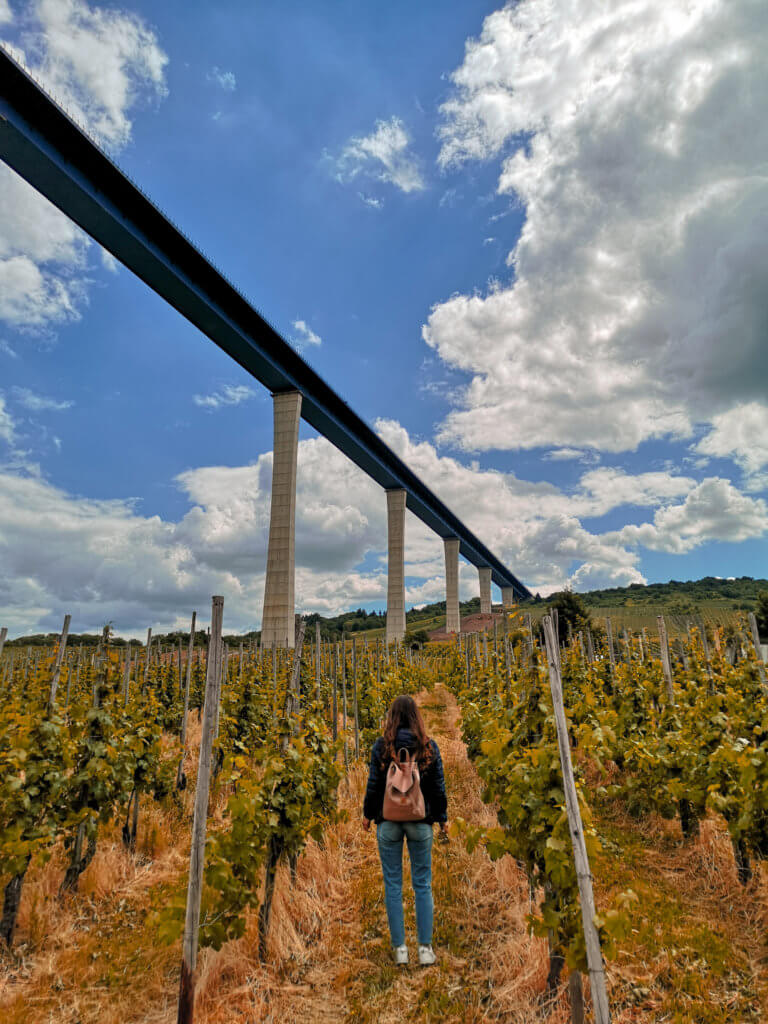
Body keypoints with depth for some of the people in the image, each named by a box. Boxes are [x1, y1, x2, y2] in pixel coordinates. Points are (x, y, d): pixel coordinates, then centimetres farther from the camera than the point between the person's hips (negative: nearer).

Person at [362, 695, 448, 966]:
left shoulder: (381, 746, -8)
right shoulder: (429, 746, -6)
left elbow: (374, 784, -5)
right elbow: (438, 786, -1)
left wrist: (367, 814, 10)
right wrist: (442, 819, 11)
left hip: (388, 820, -1)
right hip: (420, 821, 1)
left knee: (393, 884, 11)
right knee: (422, 884, 12)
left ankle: (399, 948, 18)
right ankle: (425, 948, 16)